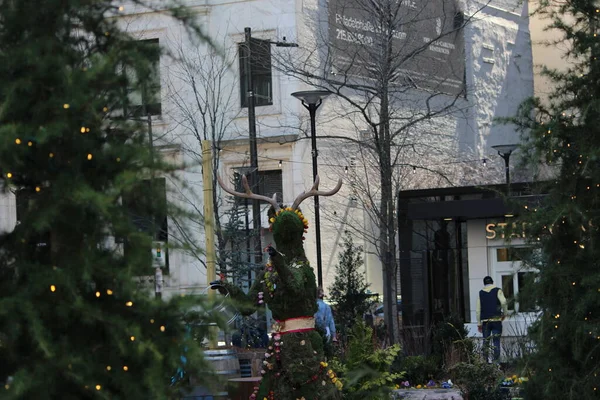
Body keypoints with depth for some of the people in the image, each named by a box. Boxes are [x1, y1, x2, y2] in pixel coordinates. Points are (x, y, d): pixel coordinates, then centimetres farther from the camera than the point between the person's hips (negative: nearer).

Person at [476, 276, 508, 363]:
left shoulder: (481, 293, 10)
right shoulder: (497, 291, 2)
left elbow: (478, 309, 8)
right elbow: (503, 302, -15)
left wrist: (479, 323, 11)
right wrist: (505, 313, 0)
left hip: (485, 321, 2)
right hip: (496, 319, -2)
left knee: (486, 342, 7)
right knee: (496, 341, -1)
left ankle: (485, 360, 4)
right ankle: (496, 360, -7)